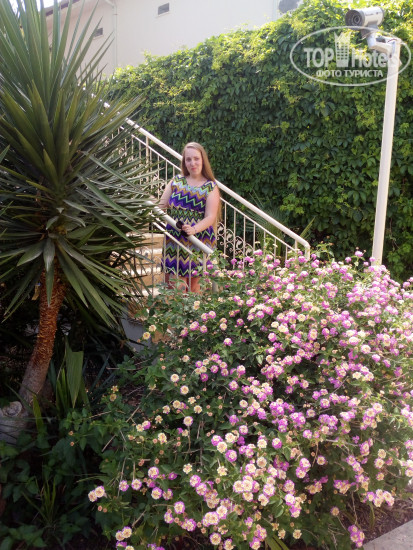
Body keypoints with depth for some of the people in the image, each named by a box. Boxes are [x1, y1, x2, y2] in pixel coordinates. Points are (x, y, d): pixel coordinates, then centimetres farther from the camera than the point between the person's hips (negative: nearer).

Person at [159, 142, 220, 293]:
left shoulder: (211, 187, 0)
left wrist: (195, 229, -28)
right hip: (174, 239, 3)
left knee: (193, 286, 7)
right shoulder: (176, 181, 9)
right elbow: (161, 205, 10)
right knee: (171, 285, 3)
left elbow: (210, 217, -10)